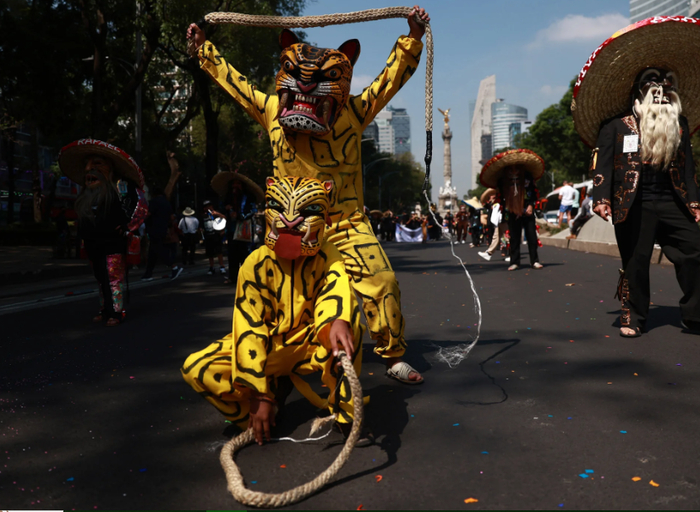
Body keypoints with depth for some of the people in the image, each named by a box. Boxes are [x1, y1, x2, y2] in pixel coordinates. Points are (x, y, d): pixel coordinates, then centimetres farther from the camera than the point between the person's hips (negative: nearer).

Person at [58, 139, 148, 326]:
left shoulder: (121, 187, -6)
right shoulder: (86, 195, 17)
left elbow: (141, 206, -13)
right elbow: (82, 221, 31)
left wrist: (128, 228, -11)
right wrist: (84, 238, 19)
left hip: (113, 245, -7)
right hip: (93, 246, 7)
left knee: (114, 279, -7)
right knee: (101, 280, 12)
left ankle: (116, 312, -1)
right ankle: (105, 311, 20)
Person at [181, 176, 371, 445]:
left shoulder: (325, 255, -14)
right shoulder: (256, 264, -16)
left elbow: (338, 285, -36)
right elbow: (249, 328, -18)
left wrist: (338, 321, -61)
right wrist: (259, 395, -22)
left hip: (311, 345, 0)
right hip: (268, 347, 1)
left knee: (346, 315, -33)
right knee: (196, 369, -21)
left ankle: (345, 413, -17)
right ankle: (275, 390, 1)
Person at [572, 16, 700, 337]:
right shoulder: (616, 126, -2)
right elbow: (602, 164, -6)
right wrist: (601, 198, -16)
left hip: (672, 203, 5)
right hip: (634, 206, -5)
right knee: (635, 262, 1)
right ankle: (632, 318, 16)